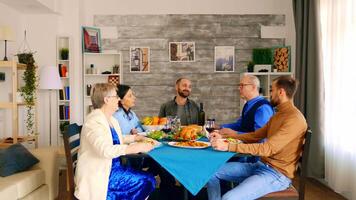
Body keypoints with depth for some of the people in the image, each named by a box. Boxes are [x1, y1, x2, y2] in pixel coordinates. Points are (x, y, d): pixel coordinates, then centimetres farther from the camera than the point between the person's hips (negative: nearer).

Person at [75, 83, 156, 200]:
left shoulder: (111, 120, 9)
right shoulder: (94, 122, -20)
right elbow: (106, 150, -34)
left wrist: (135, 138, 12)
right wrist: (137, 147, -33)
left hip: (112, 167, 9)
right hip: (97, 175, -9)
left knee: (149, 180, -4)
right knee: (143, 183, -14)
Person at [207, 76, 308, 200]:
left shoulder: (295, 119, -18)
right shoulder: (278, 115, 15)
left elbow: (267, 149, -26)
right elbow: (255, 136, 18)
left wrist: (228, 146, -28)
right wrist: (224, 137, 8)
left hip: (277, 174, -9)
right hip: (261, 165, 9)